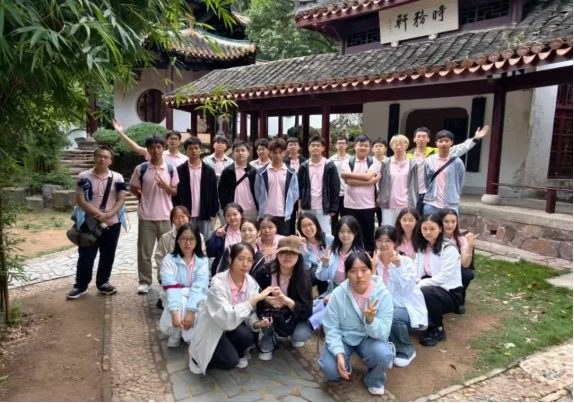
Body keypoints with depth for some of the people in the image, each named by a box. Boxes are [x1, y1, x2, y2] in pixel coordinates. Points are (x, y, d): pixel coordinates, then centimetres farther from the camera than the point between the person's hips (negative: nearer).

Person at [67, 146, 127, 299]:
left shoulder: (117, 178, 2)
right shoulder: (84, 177, -3)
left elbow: (121, 199, -3)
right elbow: (81, 201, -8)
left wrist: (108, 215, -17)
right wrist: (99, 214, -16)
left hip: (112, 223, 2)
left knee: (108, 255, 11)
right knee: (86, 255, 3)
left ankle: (103, 282, 26)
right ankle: (81, 286, 17)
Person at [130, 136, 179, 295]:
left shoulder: (171, 169, 1)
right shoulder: (140, 169, -1)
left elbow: (175, 192, 3)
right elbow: (133, 189, 8)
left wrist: (165, 186, -14)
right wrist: (144, 197, -2)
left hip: (166, 216, 1)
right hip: (146, 216, -1)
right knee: (144, 251, 5)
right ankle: (145, 282, 17)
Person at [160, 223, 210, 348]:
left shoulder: (203, 260, -6)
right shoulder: (169, 260, -9)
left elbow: (199, 287, -20)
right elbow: (171, 288, -22)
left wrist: (191, 311, -34)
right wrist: (175, 313, -36)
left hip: (197, 300, 1)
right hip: (177, 301, -1)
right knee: (182, 301, -34)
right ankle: (175, 335, -7)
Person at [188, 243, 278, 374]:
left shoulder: (251, 283, -12)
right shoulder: (218, 283, -27)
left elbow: (250, 313, -2)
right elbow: (227, 319, -38)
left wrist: (257, 323, -26)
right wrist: (256, 299, -41)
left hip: (233, 326, 4)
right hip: (212, 331, -4)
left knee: (249, 335, -27)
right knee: (230, 361, -24)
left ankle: (238, 355, 8)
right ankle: (197, 356, 7)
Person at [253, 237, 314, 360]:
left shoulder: (305, 276, -20)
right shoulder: (264, 272, -20)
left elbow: (307, 312, -23)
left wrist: (288, 301, -42)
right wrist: (267, 299, -34)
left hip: (293, 317, 1)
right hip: (269, 316, -1)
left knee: (303, 334, -28)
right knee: (268, 309, -34)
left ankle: (294, 335, 12)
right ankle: (267, 344, -5)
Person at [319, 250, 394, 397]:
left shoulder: (383, 294, -20)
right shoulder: (338, 294, -19)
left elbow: (383, 333, -20)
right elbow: (331, 328, -13)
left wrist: (371, 319, -42)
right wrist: (339, 354, -27)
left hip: (369, 339, 0)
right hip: (343, 337, 0)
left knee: (382, 354, -32)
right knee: (329, 369, -24)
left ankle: (375, 380, 4)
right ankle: (345, 369, 15)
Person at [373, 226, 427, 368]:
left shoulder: (406, 261, -10)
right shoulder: (374, 261, -1)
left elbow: (406, 290, -21)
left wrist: (398, 267, -27)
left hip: (408, 309, -3)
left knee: (392, 316, -34)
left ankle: (407, 351, -5)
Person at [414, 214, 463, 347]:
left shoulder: (449, 248, -14)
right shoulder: (422, 247, 7)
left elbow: (444, 276, -21)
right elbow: (416, 272, -1)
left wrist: (421, 284, -25)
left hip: (449, 293, -6)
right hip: (429, 287, 6)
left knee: (426, 292, -36)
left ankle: (438, 330, -12)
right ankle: (423, 323, 0)